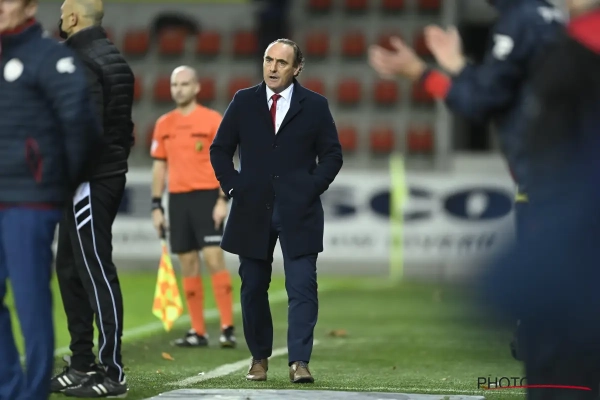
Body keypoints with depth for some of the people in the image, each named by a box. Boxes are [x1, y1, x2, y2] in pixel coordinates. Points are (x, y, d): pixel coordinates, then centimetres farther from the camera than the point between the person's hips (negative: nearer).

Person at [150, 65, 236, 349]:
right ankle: (198, 331, 9)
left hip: (206, 196, -4)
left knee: (214, 258, -11)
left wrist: (223, 200, -13)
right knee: (188, 265, 5)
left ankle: (227, 328, -9)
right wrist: (156, 207, 9)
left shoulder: (213, 120, -2)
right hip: (177, 198, 5)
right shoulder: (163, 124, 11)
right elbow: (159, 166, 14)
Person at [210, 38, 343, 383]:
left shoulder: (315, 106, 3)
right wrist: (233, 185, 0)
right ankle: (259, 358, 20)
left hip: (299, 212, -2)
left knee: (302, 287, -10)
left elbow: (332, 155, 6)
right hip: (252, 210, 2)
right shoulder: (244, 102, 7)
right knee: (253, 287, 8)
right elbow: (220, 149, 12)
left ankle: (300, 362, -11)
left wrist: (313, 187, -6)